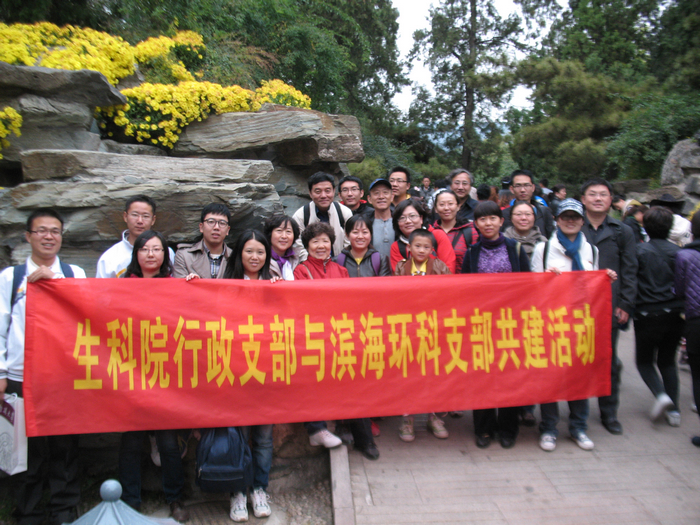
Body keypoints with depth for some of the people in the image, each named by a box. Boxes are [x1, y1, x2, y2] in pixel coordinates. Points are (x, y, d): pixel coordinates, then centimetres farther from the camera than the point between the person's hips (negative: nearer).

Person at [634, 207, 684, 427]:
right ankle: (673, 409, 14)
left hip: (648, 313, -4)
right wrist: (683, 309, 16)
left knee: (644, 360, 13)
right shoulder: (677, 251, 1)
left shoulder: (639, 250, -9)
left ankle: (661, 394, -10)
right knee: (668, 360, 16)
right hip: (675, 313, 4)